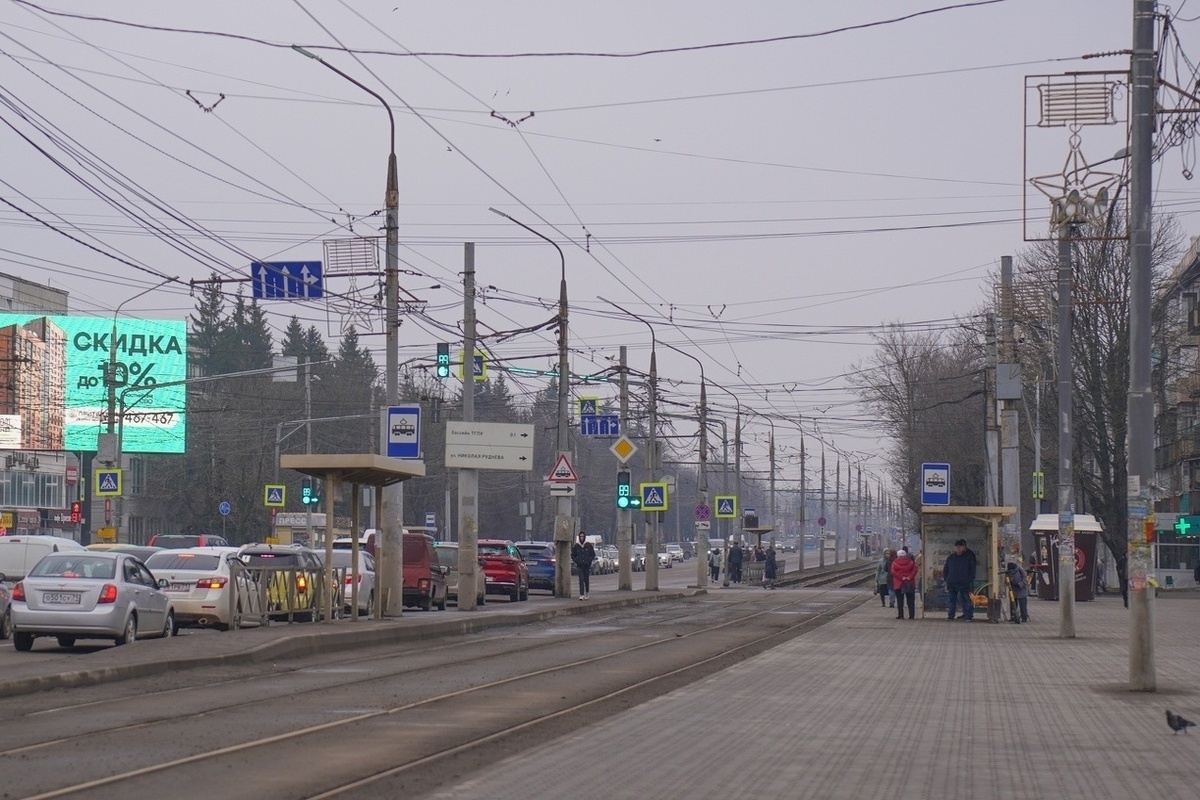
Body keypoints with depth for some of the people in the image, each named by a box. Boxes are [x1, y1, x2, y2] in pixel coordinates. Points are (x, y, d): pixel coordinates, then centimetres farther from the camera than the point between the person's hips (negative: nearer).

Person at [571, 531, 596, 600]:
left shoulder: (589, 545, 2)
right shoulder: (576, 546, 3)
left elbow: (593, 555, 7)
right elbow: (573, 556, 10)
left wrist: (589, 561, -7)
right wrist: (577, 562, -5)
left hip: (587, 566, 1)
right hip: (580, 566, 0)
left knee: (587, 580, 7)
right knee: (581, 580, -10)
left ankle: (586, 594, 23)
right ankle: (581, 595, -15)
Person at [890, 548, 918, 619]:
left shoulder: (895, 562, 1)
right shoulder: (910, 562, 6)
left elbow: (893, 572, -9)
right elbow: (914, 570, -4)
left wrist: (901, 577, -14)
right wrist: (910, 577, -11)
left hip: (898, 584, -2)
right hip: (910, 584, 2)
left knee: (900, 601, 3)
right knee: (910, 600, 6)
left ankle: (900, 615, -1)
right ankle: (912, 615, 3)